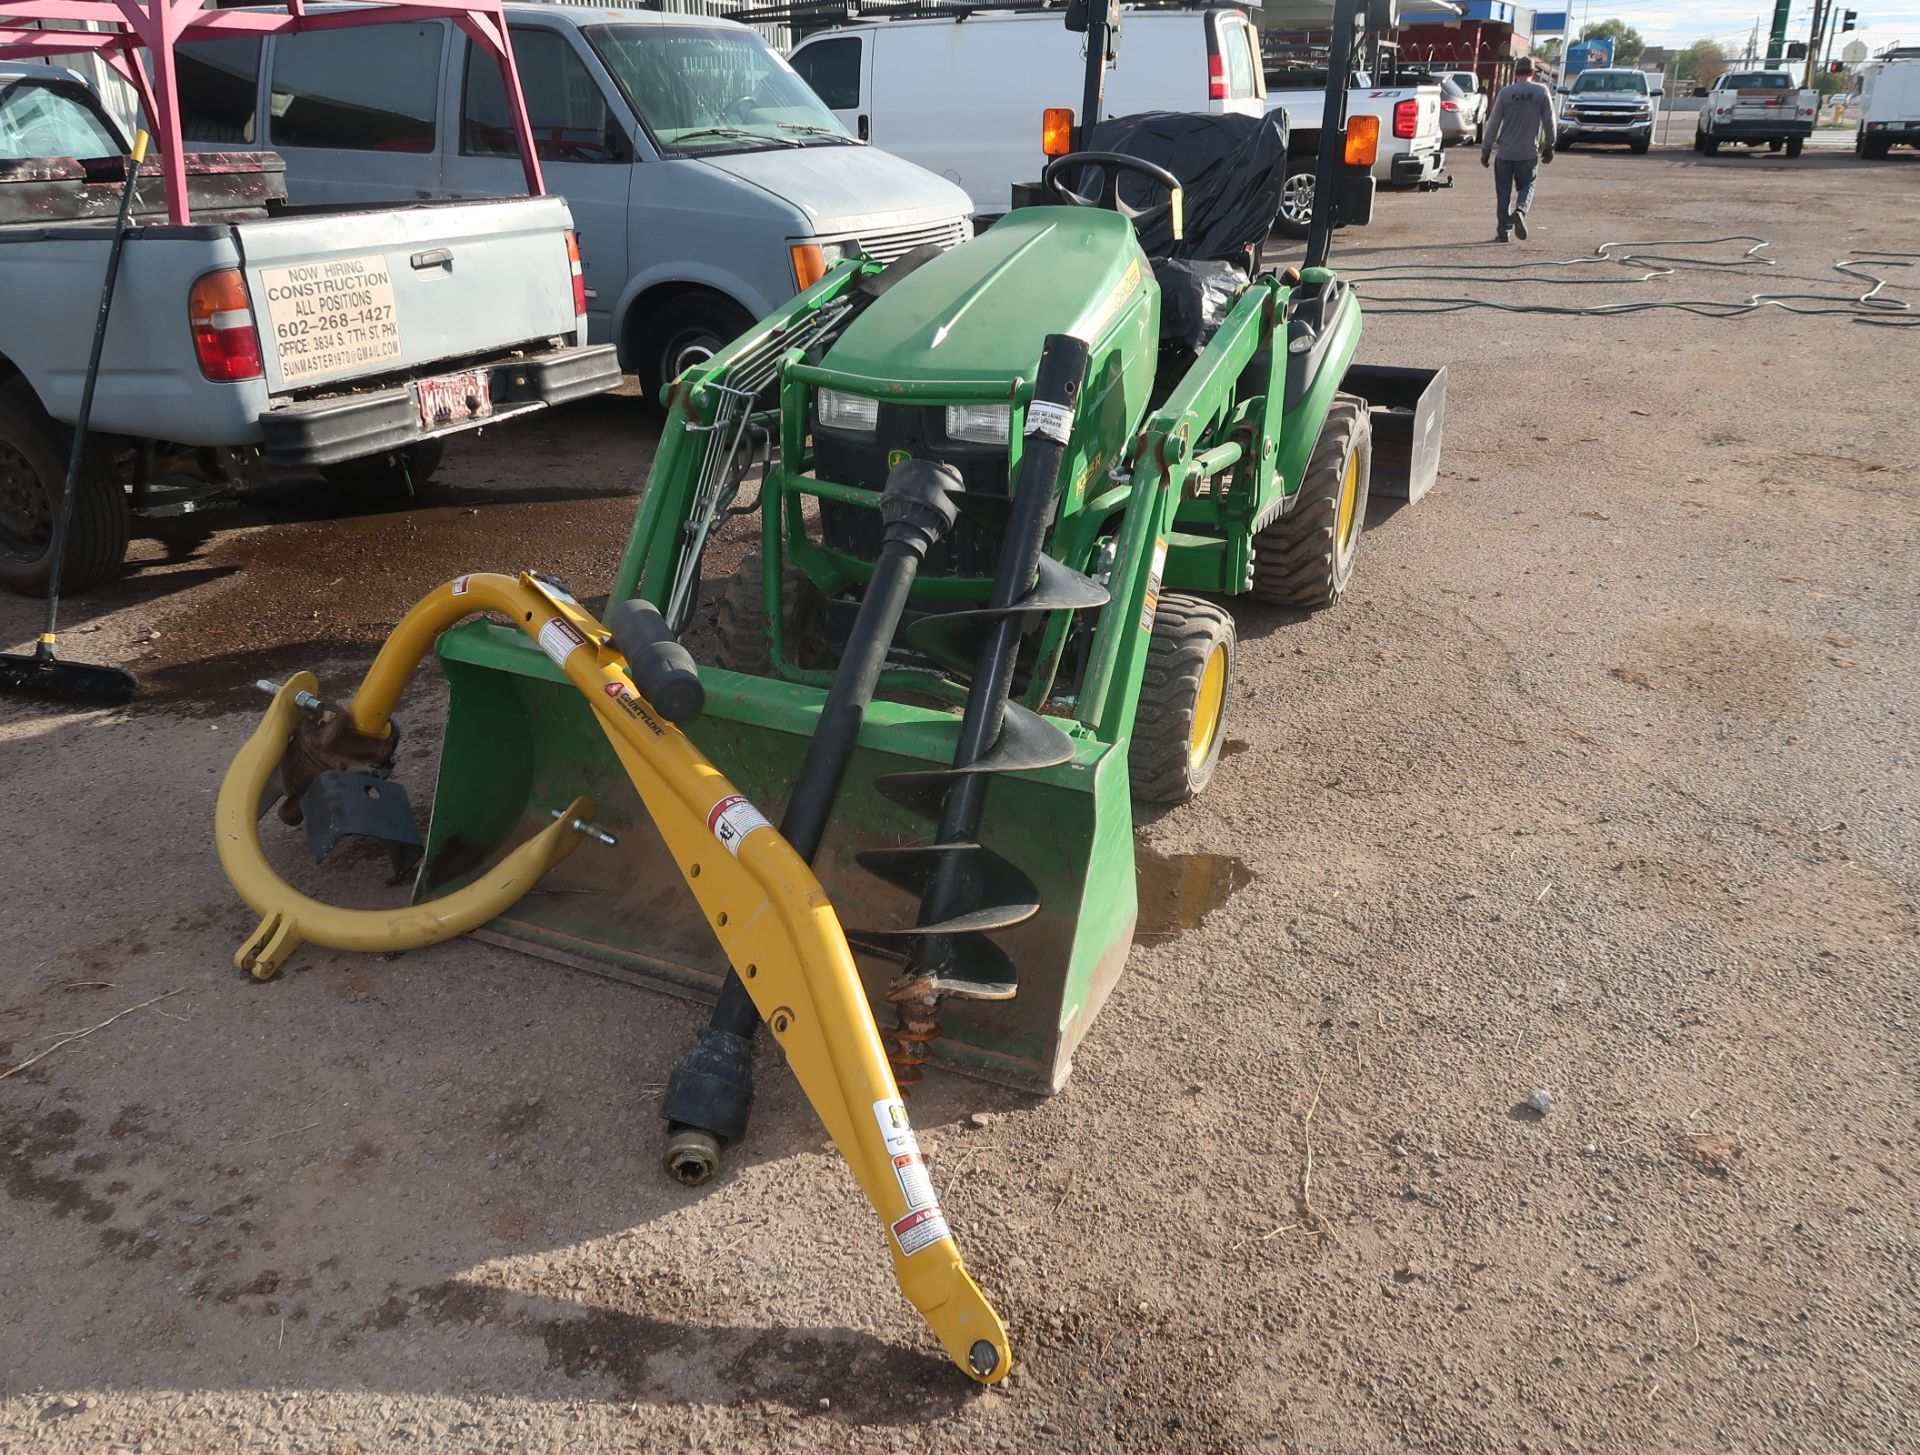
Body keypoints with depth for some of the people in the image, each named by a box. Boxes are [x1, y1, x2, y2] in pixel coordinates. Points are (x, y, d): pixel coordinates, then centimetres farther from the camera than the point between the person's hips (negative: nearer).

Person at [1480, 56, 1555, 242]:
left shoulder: (1505, 92, -4)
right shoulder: (1542, 92, -2)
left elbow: (1493, 123, -4)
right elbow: (1549, 122, 2)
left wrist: (1486, 149, 3)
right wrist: (1549, 146, 13)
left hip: (1505, 152, 0)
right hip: (1529, 152, 0)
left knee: (1503, 191, 8)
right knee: (1526, 187, 12)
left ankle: (1503, 231, 6)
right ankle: (1520, 210, -19)